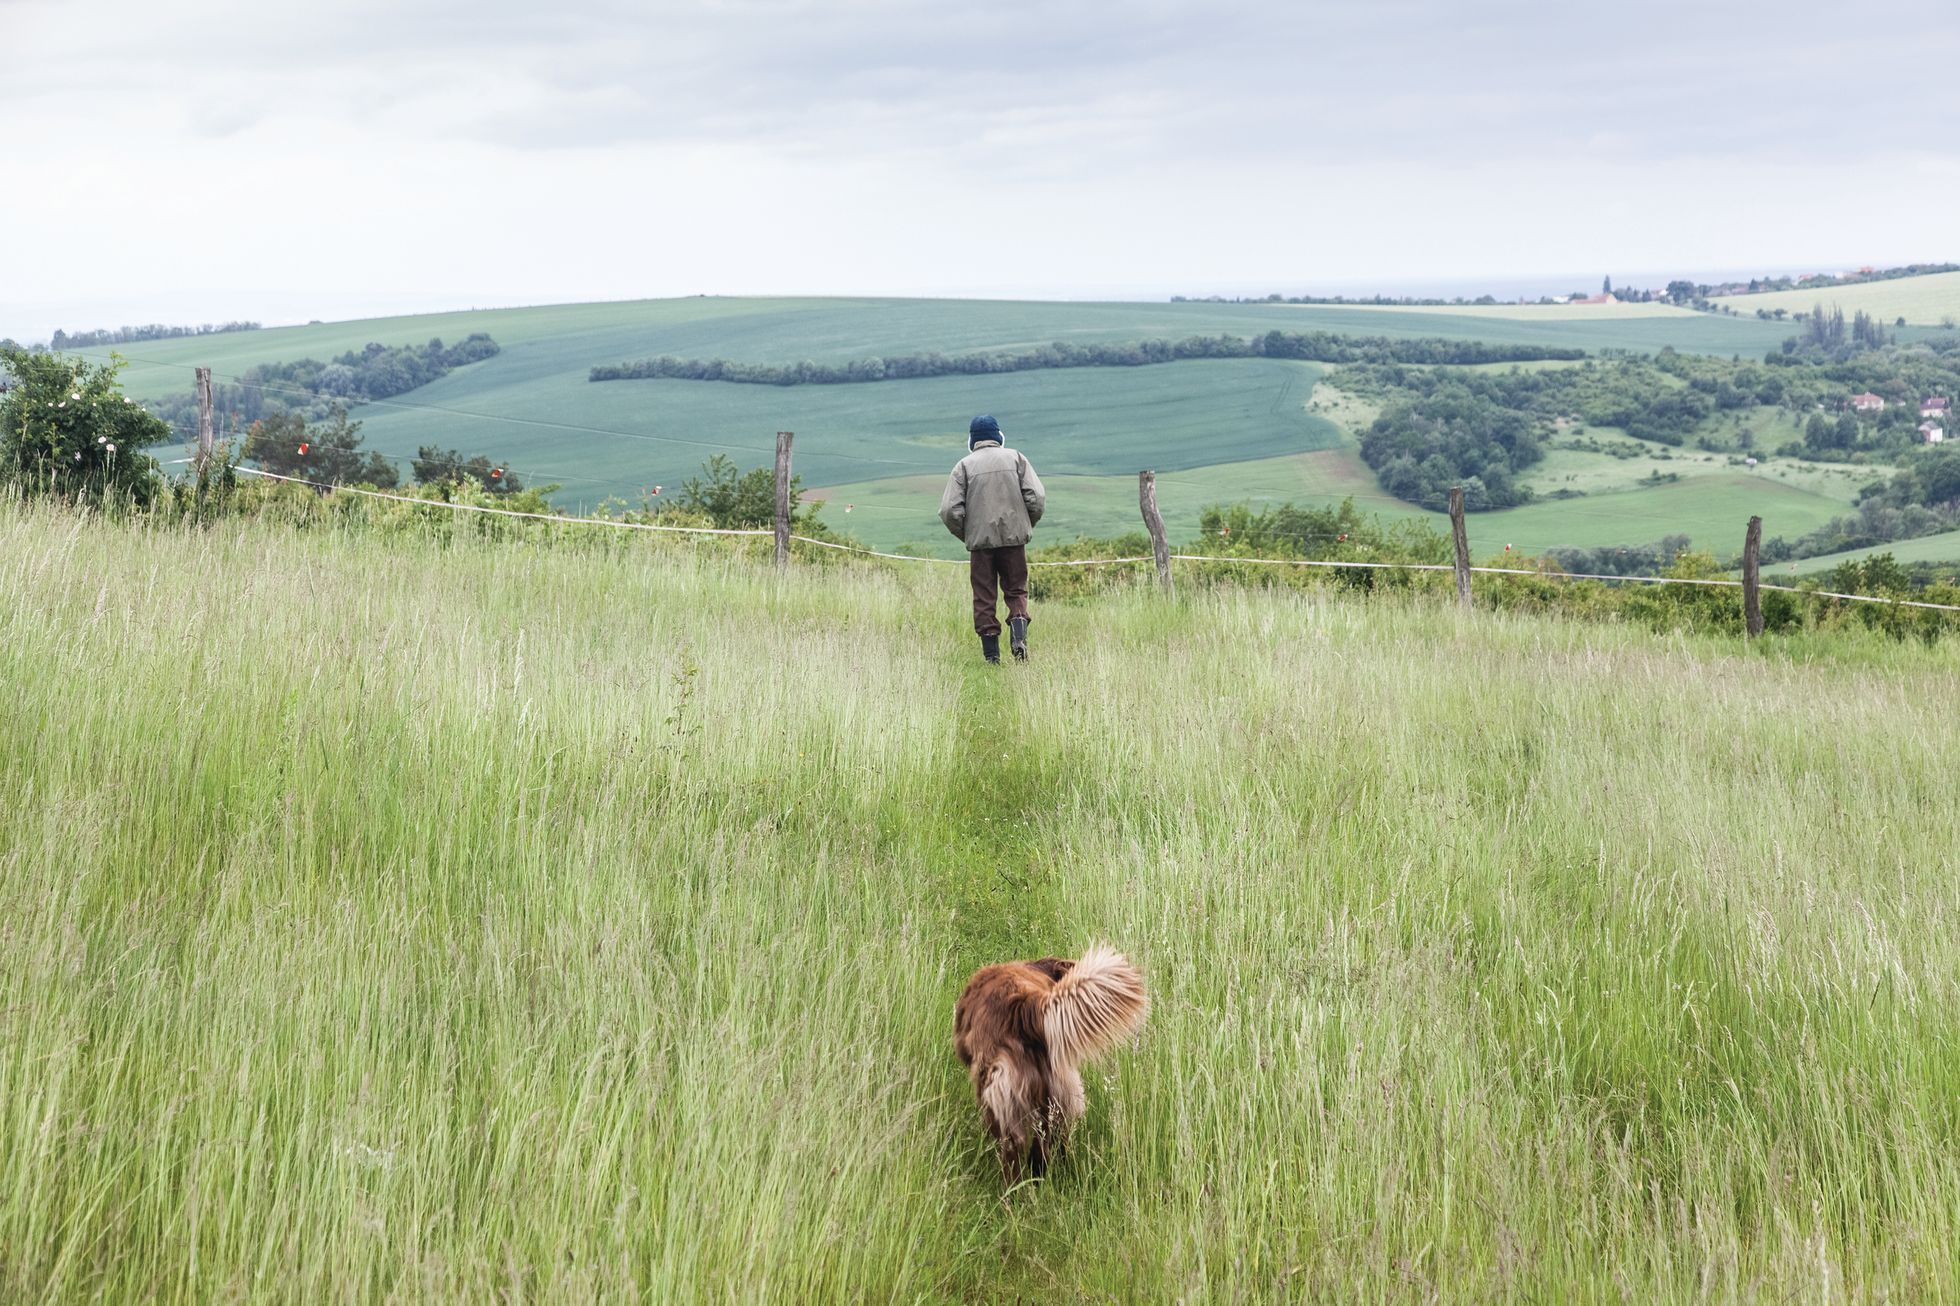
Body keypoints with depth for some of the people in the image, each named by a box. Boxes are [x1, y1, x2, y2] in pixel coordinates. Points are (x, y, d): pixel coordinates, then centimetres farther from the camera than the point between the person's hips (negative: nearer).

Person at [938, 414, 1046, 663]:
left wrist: (965, 535, 10)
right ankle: (1019, 634, -12)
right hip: (1014, 537, 1)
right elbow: (1037, 498, -4)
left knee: (984, 598, 7)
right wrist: (1026, 526, 12)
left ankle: (991, 654, 4)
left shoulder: (965, 465, 1)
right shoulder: (1016, 458, 4)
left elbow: (949, 510, -7)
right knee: (1016, 590, 12)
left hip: (980, 540, -1)